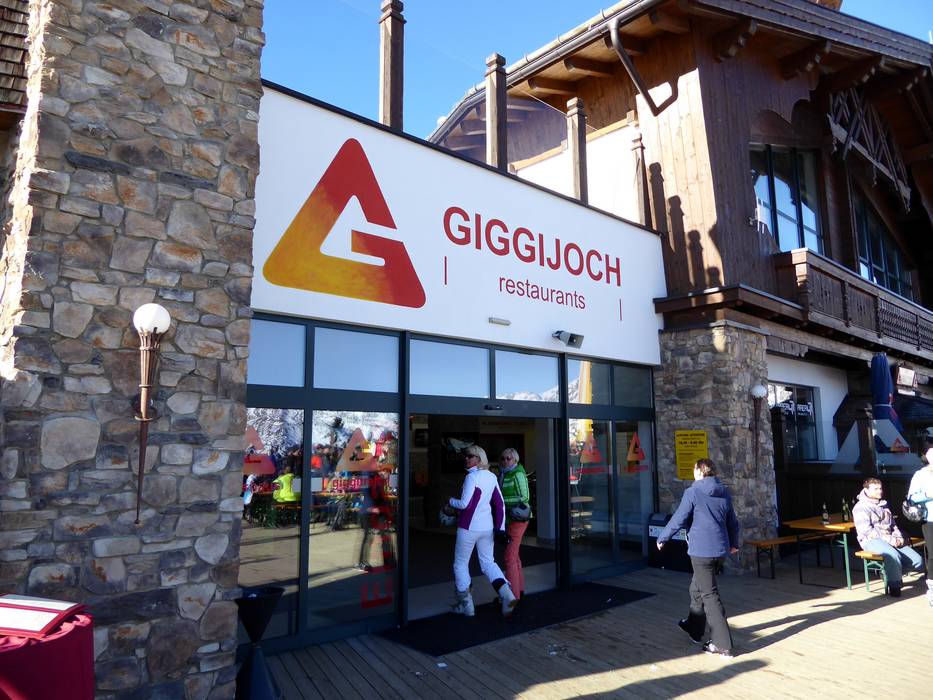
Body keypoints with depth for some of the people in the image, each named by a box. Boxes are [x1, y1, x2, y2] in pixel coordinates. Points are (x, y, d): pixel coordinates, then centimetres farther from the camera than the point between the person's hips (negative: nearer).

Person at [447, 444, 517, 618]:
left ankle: (465, 604, 14)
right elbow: (500, 504, 7)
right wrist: (500, 527, 10)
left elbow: (465, 504, -20)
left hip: (468, 528, -6)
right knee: (488, 562, 16)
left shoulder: (471, 477, -15)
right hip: (487, 528, 6)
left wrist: (450, 501, -1)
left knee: (460, 564, 10)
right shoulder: (491, 477, 6)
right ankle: (506, 594, -4)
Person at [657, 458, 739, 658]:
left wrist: (662, 538, 2)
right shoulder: (725, 493, 8)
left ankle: (723, 645, 0)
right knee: (697, 589, 23)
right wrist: (734, 543, 34)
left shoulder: (693, 492, -12)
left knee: (709, 595, -1)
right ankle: (694, 627, 37)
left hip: (701, 551, -7)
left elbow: (678, 520, -11)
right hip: (720, 551, 7)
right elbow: (733, 522, 18)